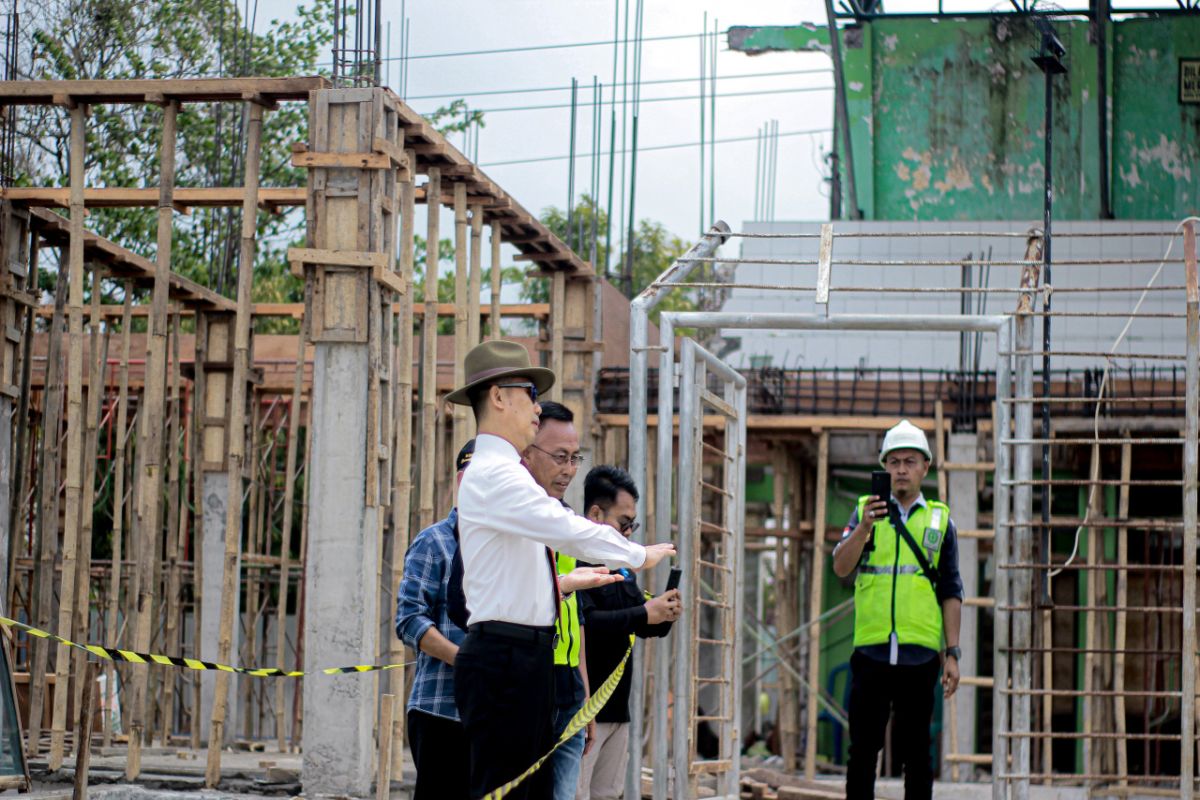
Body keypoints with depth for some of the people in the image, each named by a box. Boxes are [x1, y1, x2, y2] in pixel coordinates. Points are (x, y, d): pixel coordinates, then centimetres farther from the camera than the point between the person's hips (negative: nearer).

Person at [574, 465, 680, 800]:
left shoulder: (622, 565, 17)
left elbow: (641, 626, 22)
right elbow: (584, 622, -25)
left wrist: (663, 616, -1)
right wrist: (645, 614, -22)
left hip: (616, 706, 9)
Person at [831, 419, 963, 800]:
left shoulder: (939, 519, 9)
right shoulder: (866, 510, 8)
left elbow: (951, 592, 9)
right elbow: (841, 566, -5)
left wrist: (953, 653, 3)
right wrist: (864, 526, -22)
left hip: (920, 653, 0)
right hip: (870, 650, 0)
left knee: (916, 752, 5)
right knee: (863, 749, 3)